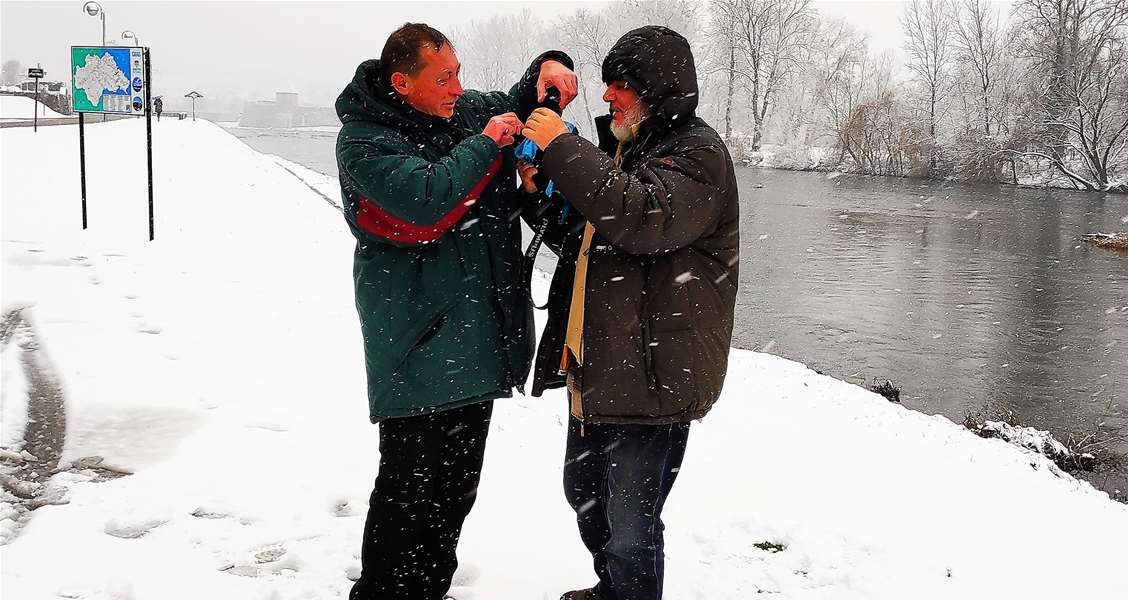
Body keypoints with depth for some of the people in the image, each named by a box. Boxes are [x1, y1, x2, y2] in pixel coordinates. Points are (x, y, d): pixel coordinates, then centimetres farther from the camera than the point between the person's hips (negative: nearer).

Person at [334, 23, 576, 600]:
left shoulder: (459, 110, 9)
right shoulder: (364, 140, -11)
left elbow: (516, 106, 25)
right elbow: (425, 197, -27)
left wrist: (547, 68, 3)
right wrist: (485, 144, -16)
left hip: (478, 332, 8)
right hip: (421, 345, -7)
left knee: (458, 478, 17)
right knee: (411, 485, -4)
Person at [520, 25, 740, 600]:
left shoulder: (697, 153, -13)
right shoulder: (621, 147, 15)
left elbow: (642, 216, -33)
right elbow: (579, 240, 22)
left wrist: (560, 147, -27)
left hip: (652, 376, -10)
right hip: (596, 368, 10)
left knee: (630, 525, -3)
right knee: (584, 491, 25)